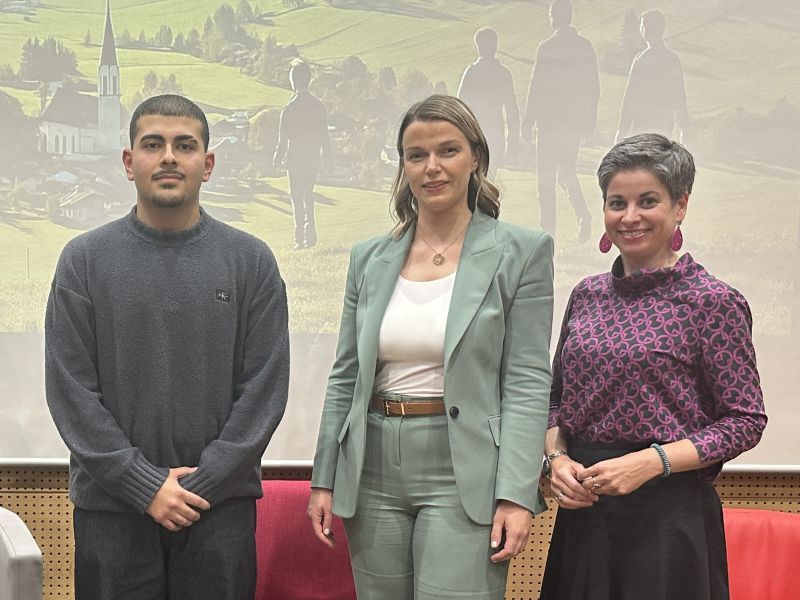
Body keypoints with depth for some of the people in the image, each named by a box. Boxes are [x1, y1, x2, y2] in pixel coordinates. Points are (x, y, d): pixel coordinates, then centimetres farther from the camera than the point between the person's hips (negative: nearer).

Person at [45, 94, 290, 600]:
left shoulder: (251, 261, 3)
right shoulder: (85, 260, 2)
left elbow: (265, 388, -1)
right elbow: (71, 391, -2)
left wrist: (202, 484, -8)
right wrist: (146, 486, -9)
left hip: (222, 507, 0)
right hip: (111, 508, 0)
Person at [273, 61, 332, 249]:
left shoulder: (289, 109, -15)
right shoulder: (319, 106, 0)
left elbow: (283, 139, -10)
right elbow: (324, 135, 8)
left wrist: (278, 159, 1)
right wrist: (326, 156, 19)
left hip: (296, 160, -5)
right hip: (314, 159, 5)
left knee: (297, 198, 4)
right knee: (308, 194, 20)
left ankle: (300, 238, 4)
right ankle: (310, 234, 18)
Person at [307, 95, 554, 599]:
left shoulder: (520, 253, -2)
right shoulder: (370, 258, 10)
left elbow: (528, 383, -7)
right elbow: (345, 377, 13)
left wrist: (516, 495, -14)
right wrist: (324, 479, 9)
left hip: (463, 473, -4)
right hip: (374, 471, 4)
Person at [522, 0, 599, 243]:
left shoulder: (548, 47, -12)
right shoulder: (586, 46, 6)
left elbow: (537, 87, -12)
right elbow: (594, 87, 10)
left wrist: (528, 122, -6)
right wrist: (590, 118, 18)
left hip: (551, 120, -5)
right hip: (576, 120, 6)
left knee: (546, 176, 3)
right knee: (567, 170, 18)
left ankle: (548, 229, 4)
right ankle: (583, 214, -3)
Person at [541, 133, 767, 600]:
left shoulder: (713, 302, -8)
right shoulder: (587, 296, 8)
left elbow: (746, 421, -8)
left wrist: (651, 461, -19)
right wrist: (557, 457, -4)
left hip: (667, 512, -5)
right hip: (582, 510, 5)